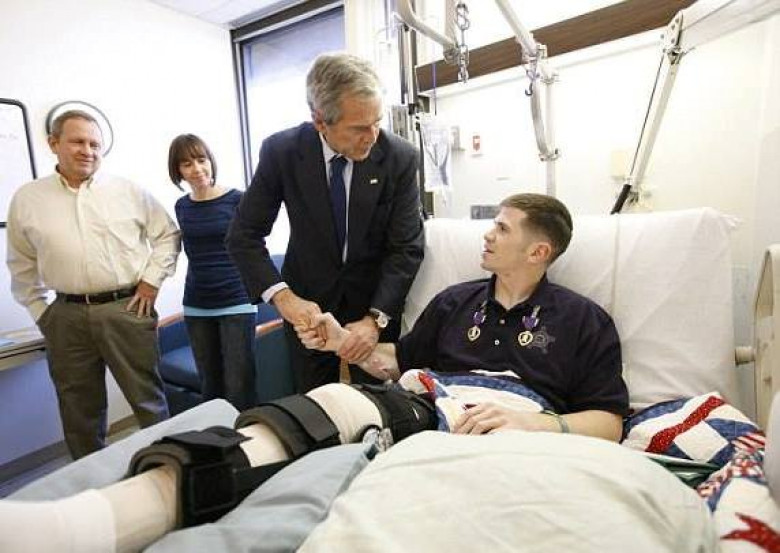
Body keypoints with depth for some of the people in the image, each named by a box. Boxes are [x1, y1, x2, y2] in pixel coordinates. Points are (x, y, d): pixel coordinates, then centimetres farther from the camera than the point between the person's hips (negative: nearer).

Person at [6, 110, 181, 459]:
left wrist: (152, 280, 0)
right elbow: (22, 266, 14)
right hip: (67, 316, 2)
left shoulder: (129, 191, 2)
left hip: (127, 309, -2)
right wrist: (40, 312, 9)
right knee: (79, 411, 14)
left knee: (147, 400, 5)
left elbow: (167, 235, 9)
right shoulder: (27, 200, 7)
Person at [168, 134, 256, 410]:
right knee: (210, 384, 12)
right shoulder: (182, 206, 8)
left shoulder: (237, 200, -6)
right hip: (196, 306, 5)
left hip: (236, 303, -4)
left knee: (238, 387, -3)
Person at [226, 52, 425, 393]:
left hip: (375, 300, 0)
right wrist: (283, 296, -22)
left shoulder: (400, 157, -15)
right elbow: (244, 235, -9)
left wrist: (376, 318, -23)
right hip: (307, 301, 1)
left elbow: (407, 247, -13)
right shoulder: (281, 151, -14)